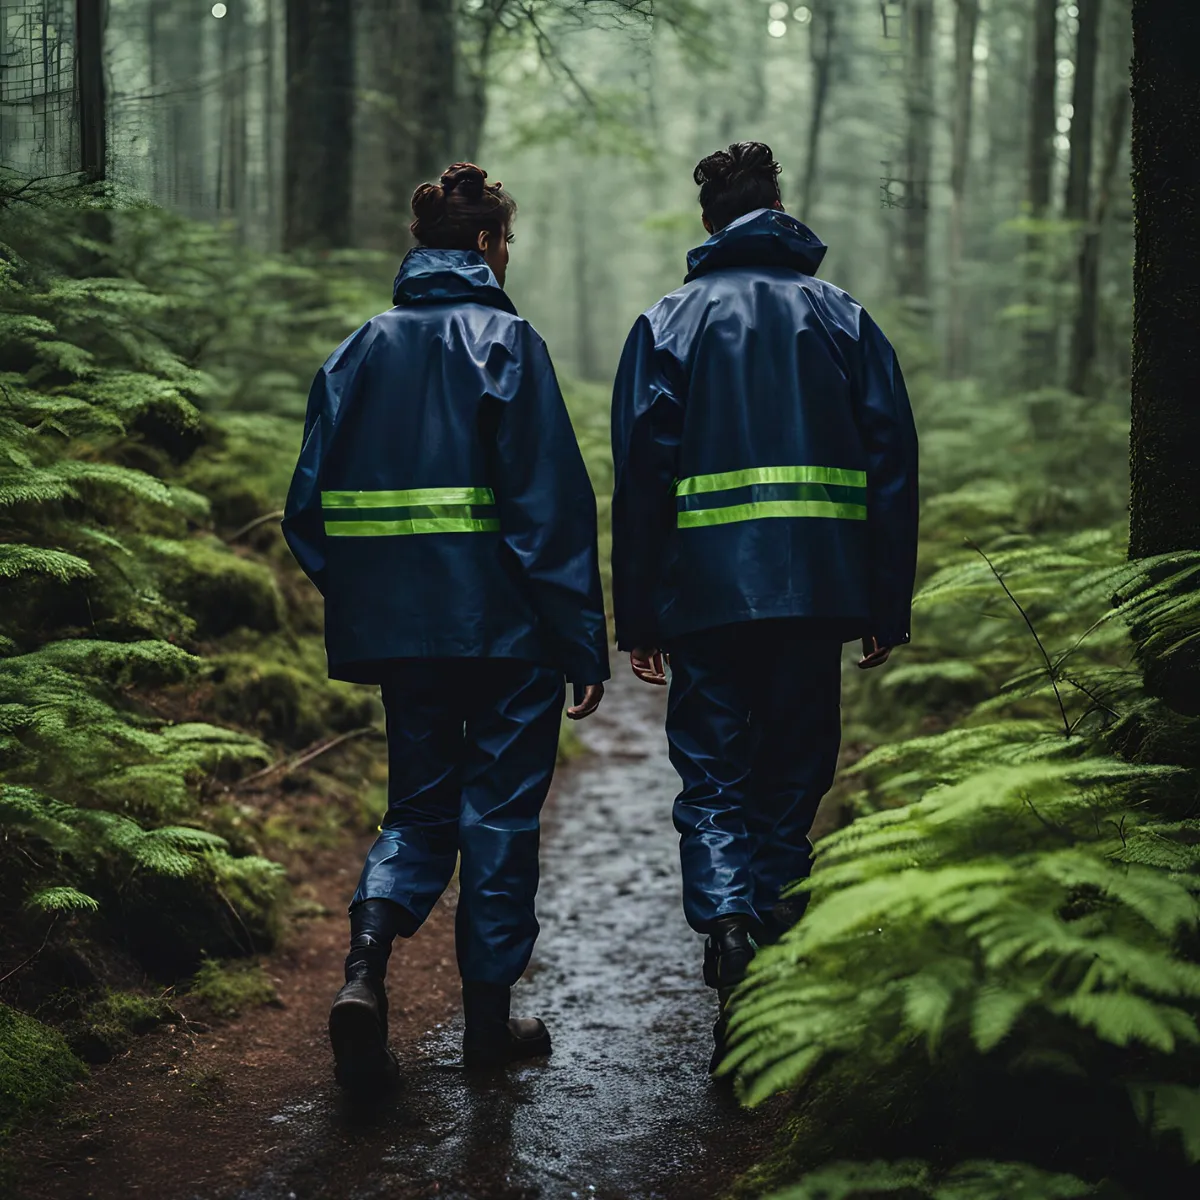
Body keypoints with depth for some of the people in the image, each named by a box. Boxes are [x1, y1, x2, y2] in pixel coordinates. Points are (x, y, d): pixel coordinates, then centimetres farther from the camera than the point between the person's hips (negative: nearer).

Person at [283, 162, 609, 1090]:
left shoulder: (358, 351, 9)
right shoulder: (505, 342, -7)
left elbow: (309, 504, 8)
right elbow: (553, 505, -12)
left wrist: (356, 603, 17)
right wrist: (583, 643, -10)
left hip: (395, 630, 5)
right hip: (505, 628, -4)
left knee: (419, 804, 14)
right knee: (498, 810, 7)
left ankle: (366, 966, -9)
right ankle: (490, 1013, 15)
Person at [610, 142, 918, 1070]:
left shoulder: (667, 324, 6)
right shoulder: (845, 319, 10)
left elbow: (641, 474, 0)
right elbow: (893, 463, 5)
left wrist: (638, 618, 3)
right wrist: (890, 607, 8)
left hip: (707, 594, -1)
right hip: (818, 591, 1)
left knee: (715, 783, 3)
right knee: (794, 776, 12)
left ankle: (731, 931, -19)